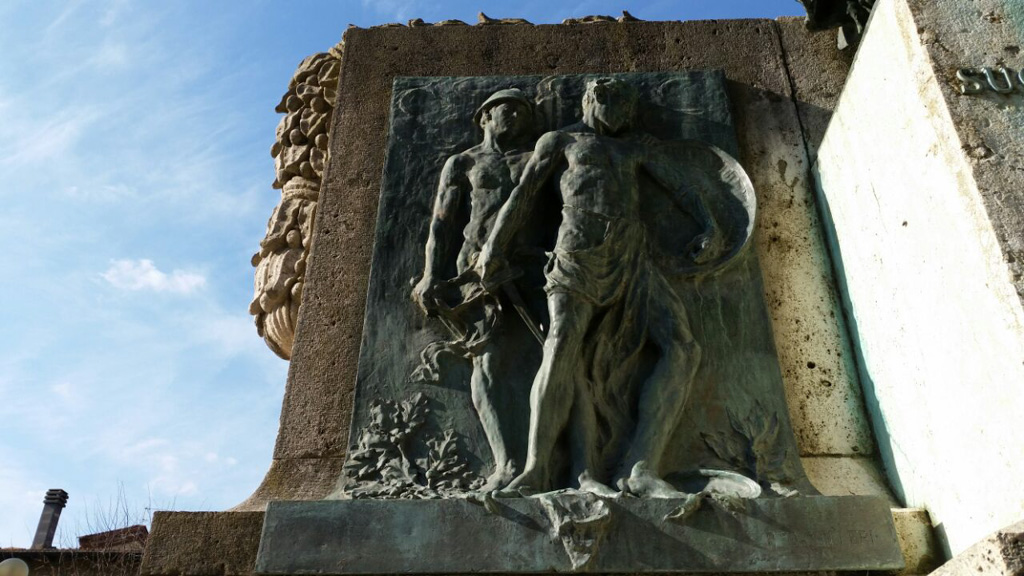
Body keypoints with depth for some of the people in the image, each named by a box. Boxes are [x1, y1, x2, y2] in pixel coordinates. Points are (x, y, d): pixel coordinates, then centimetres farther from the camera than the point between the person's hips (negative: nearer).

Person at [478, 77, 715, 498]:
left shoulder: (643, 148, 29)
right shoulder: (560, 142, 21)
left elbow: (681, 188, 19)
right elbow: (523, 195, 14)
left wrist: (706, 224, -1)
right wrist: (494, 248, 3)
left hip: (630, 260, 4)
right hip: (577, 258, -3)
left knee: (681, 348, -15)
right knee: (565, 345, -26)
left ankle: (639, 468, -23)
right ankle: (537, 471, -30)